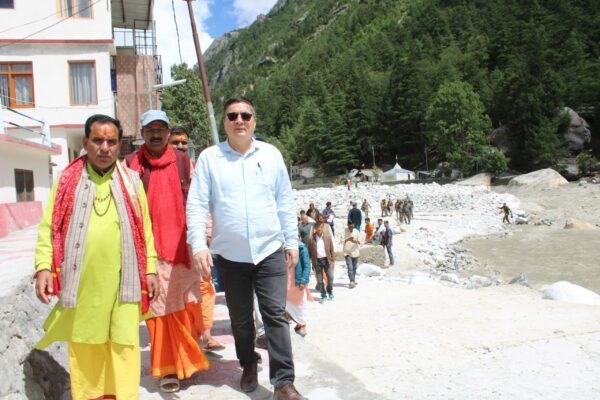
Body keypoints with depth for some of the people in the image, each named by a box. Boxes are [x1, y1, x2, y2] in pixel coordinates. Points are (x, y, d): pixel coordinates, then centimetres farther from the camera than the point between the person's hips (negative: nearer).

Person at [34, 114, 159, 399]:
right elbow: (48, 226, 4)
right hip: (80, 280, 0)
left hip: (122, 280, 0)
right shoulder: (67, 180, 7)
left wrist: (150, 269, 4)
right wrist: (43, 266, -7)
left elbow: (145, 229, 8)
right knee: (83, 345, 11)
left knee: (124, 345, 4)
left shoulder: (131, 181, 8)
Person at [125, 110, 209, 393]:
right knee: (161, 309, 3)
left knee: (188, 305, 8)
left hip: (183, 246, 2)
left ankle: (187, 358, 28)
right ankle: (168, 368, 15)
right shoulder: (130, 164, 3)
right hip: (150, 249, -1)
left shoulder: (183, 160, 8)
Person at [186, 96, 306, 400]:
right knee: (240, 318, 15)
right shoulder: (209, 158, -2)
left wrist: (292, 242, 6)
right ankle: (249, 365, 38)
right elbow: (196, 205, -5)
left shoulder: (271, 154, 3)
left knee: (276, 315, -2)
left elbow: (285, 202, 6)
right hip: (230, 255, 0)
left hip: (270, 251, 0)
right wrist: (198, 245, -16)